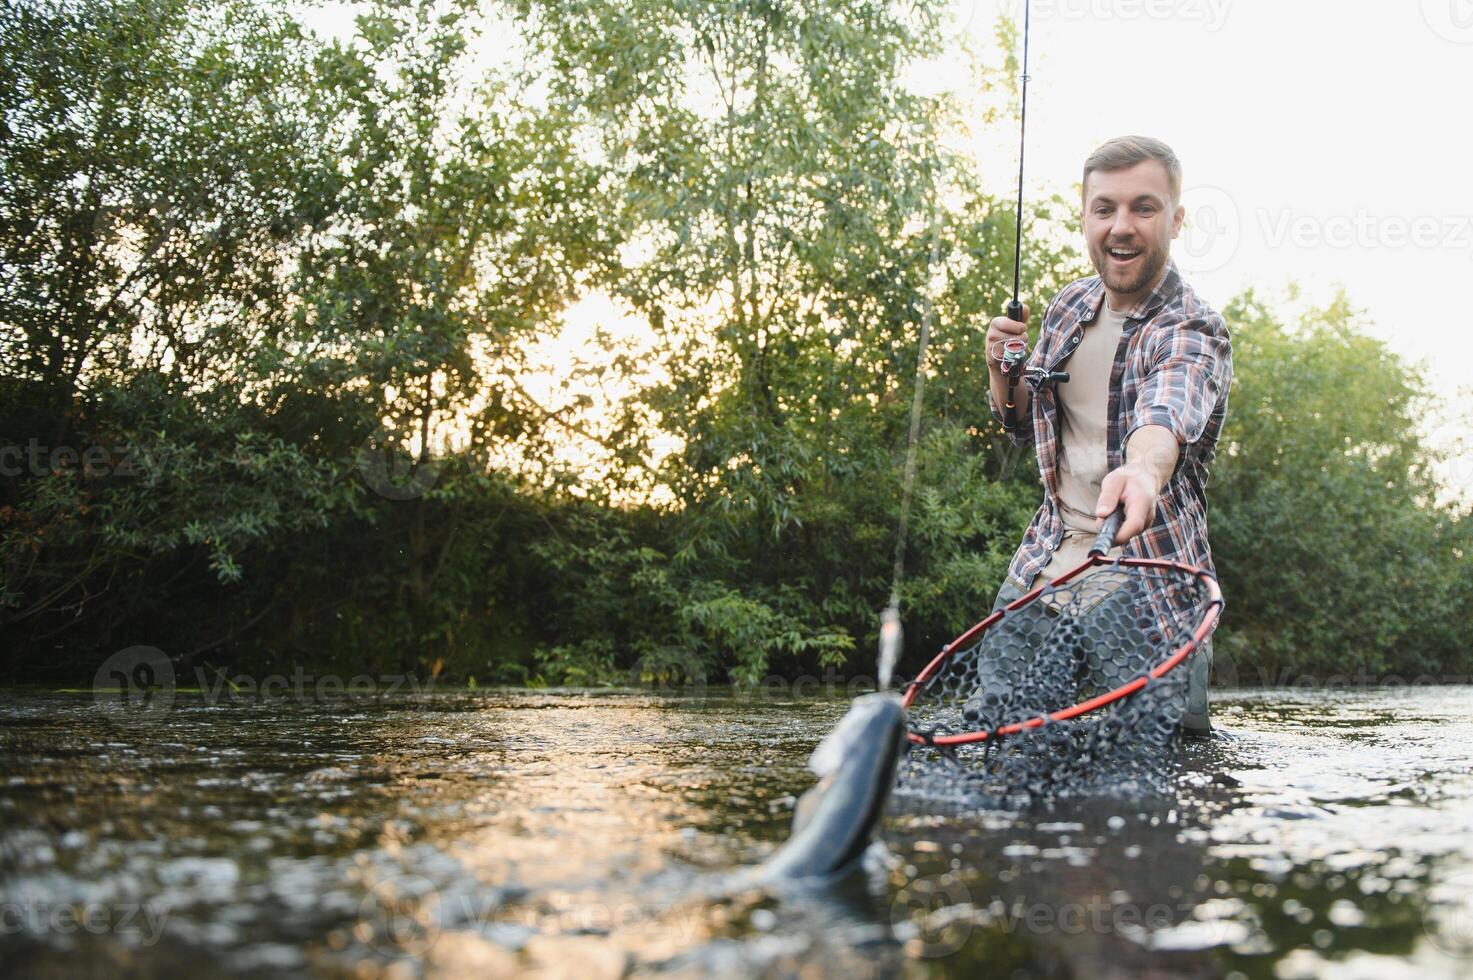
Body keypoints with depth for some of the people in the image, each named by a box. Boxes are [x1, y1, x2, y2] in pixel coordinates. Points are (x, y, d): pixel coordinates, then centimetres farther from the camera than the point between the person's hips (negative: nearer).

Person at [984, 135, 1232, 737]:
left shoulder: (1193, 333, -15)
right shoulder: (1069, 308, 6)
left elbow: (1165, 414, -39)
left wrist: (1143, 469, -63)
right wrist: (1002, 369, -5)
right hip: (1048, 563, 6)